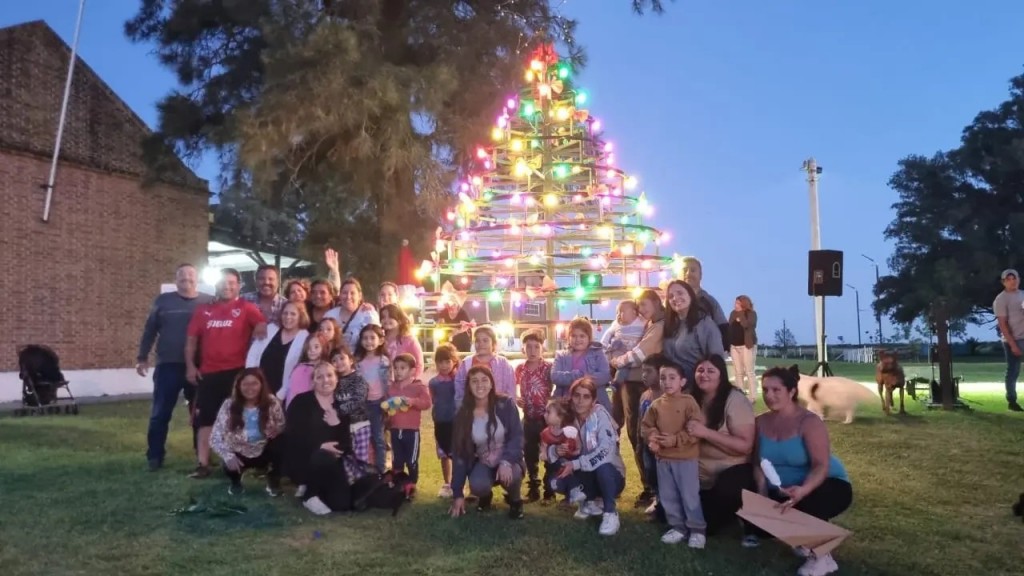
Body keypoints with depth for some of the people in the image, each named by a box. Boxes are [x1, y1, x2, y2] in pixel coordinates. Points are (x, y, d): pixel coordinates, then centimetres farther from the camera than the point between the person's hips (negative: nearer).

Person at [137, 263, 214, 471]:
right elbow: (150, 330, 8)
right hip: (168, 366, 0)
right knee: (160, 414, 3)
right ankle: (155, 457, 13)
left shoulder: (209, 302, 2)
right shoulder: (163, 300, 6)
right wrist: (142, 357, 5)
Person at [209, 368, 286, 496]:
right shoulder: (229, 405, -15)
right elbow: (215, 437, -17)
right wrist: (228, 456, -33)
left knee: (279, 442, -31)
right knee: (229, 465, -33)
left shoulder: (271, 402, -13)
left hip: (264, 451, 0)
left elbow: (282, 426, -4)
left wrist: (276, 430, -28)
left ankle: (273, 481, -4)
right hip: (240, 454, 0)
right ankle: (236, 482, 8)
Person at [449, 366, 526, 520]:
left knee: (511, 476, -35)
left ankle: (515, 500, 3)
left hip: (507, 460, -1)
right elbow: (459, 453, -4)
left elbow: (517, 436, -14)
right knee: (477, 486, -31)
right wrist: (457, 493, -5)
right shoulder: (463, 414, -7)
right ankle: (485, 496, 10)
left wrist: (506, 462, -33)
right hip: (482, 462, 1)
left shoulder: (506, 404, -12)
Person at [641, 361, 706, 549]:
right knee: (667, 496, 13)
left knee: (689, 495, 0)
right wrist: (652, 438, -11)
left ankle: (697, 530, 14)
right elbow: (646, 426, 9)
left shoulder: (689, 402, -11)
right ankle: (677, 527, 26)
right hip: (663, 458, 5)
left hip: (685, 457, -5)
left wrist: (676, 440, -21)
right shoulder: (656, 404, 3)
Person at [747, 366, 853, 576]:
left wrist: (803, 490, -47)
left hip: (826, 486, -6)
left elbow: (821, 466, -29)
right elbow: (759, 463, -3)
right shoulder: (761, 422, -2)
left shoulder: (809, 422, -20)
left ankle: (821, 554, -13)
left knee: (805, 505, -40)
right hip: (782, 490, 6)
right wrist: (762, 492, -21)